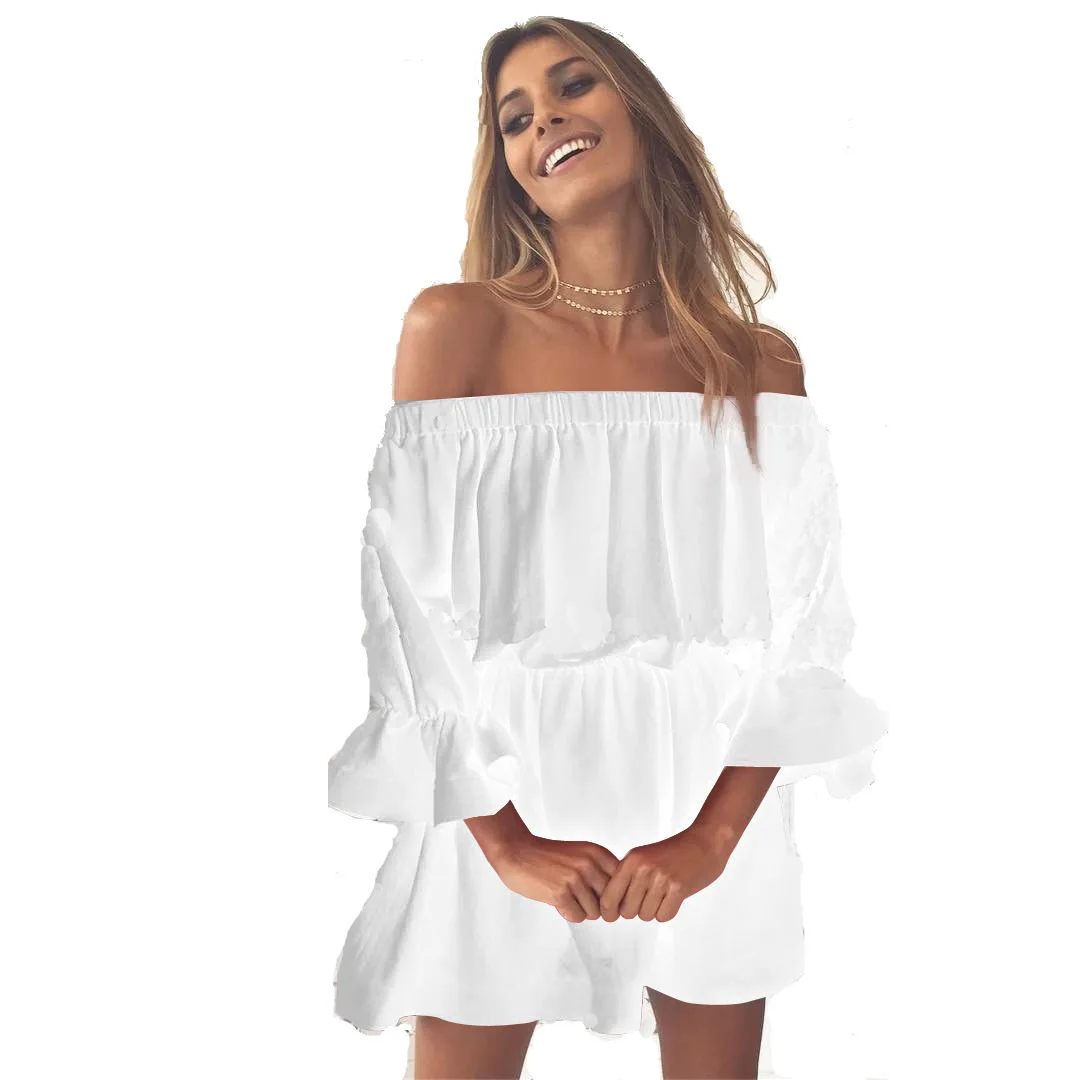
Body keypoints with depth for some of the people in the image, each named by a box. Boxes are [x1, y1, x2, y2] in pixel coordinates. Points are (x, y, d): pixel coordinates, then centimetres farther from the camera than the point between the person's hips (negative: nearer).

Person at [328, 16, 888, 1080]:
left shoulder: (762, 365, -1)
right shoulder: (456, 326, -7)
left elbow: (797, 622, -3)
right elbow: (413, 605, -10)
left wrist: (710, 837, -14)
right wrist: (504, 840, -16)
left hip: (711, 811, 2)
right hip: (502, 805, -2)